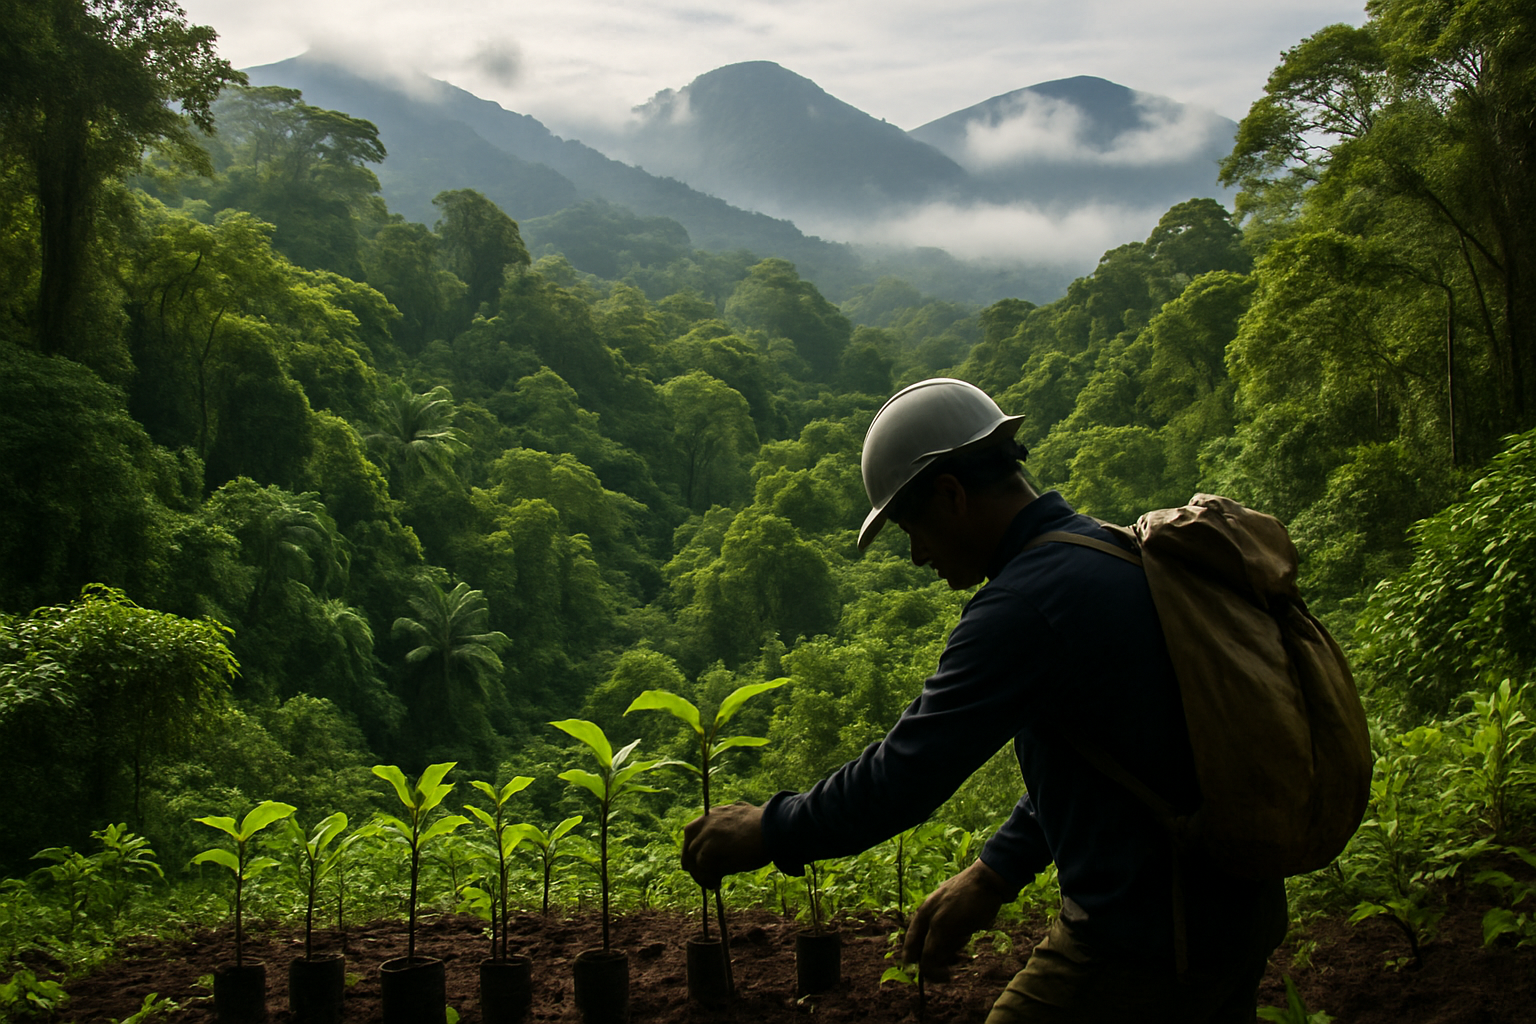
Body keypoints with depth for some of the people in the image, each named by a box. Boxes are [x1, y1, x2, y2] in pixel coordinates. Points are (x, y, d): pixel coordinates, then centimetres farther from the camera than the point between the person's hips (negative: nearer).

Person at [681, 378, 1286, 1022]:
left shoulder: (1028, 602, -22)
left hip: (1142, 946, -9)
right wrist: (993, 874, 12)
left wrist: (768, 831, -6)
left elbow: (902, 778, -21)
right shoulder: (1122, 555, 9)